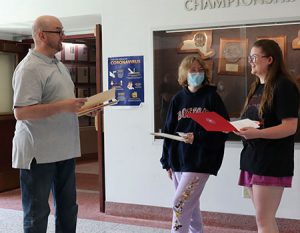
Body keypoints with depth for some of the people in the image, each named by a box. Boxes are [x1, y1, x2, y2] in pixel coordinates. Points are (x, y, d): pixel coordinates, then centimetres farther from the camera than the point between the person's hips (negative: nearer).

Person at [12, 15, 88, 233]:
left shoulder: (59, 65, 15)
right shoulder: (30, 68, -15)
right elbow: (21, 112, -22)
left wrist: (83, 105, 7)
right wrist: (63, 106, -24)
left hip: (64, 150, 9)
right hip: (39, 154, -9)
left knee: (68, 208, 15)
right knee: (37, 214, 3)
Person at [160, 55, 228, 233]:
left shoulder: (211, 97, -4)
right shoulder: (178, 99, 8)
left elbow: (223, 130, -7)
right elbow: (169, 130, 11)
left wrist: (197, 138, -19)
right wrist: (167, 161, 9)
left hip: (201, 160, -5)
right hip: (179, 159, 5)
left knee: (180, 203, -10)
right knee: (190, 203, 14)